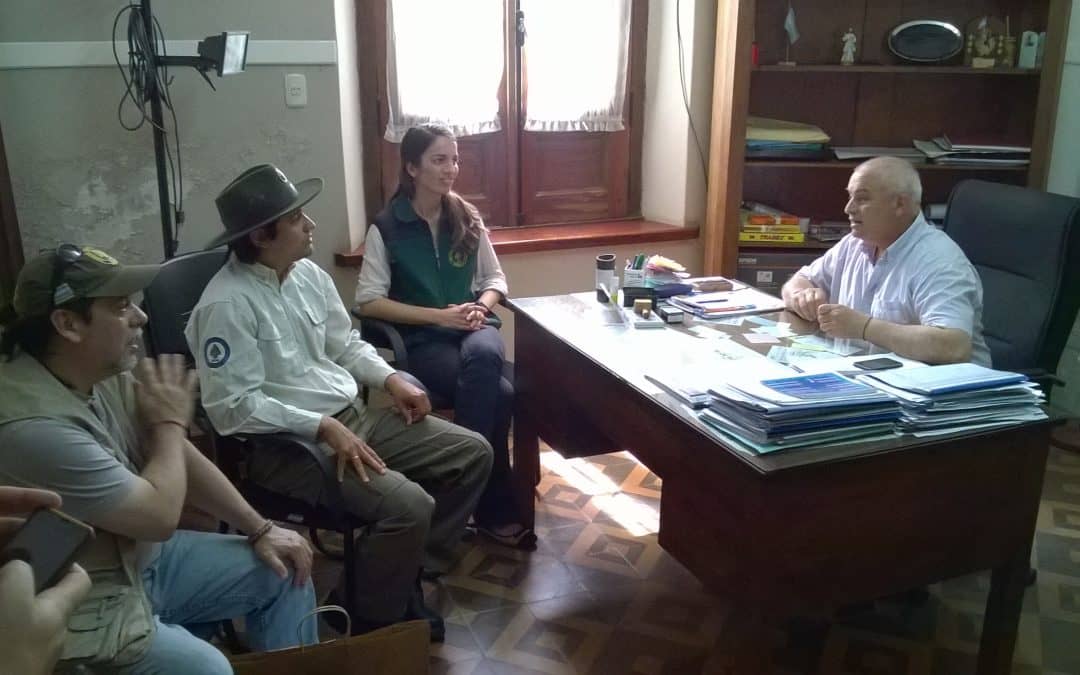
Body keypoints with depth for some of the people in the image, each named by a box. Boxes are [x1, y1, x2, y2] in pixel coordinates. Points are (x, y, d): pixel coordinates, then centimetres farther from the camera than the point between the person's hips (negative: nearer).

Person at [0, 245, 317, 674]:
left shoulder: (103, 374, -4)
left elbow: (179, 457, 5)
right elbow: (160, 516, -25)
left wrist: (260, 529, 4)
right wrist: (170, 423, -10)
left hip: (140, 556, 9)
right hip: (86, 608, -9)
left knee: (283, 572, 8)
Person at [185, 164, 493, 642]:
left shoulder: (308, 273, 7)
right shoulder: (227, 304, -19)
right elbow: (234, 406, -23)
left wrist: (390, 379, -1)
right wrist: (323, 427, -26)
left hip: (353, 416, 9)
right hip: (286, 444, -9)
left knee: (472, 453, 3)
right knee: (409, 506, -27)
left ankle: (405, 575, 13)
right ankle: (369, 622, 1)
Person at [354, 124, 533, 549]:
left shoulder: (467, 219, 9)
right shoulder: (386, 227, -4)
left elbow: (495, 280, 15)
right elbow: (369, 301, -9)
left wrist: (480, 306, -9)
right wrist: (440, 315, -16)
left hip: (471, 328, 3)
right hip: (420, 339, -3)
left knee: (484, 356, -36)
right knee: (497, 393, -30)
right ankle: (495, 510, -18)